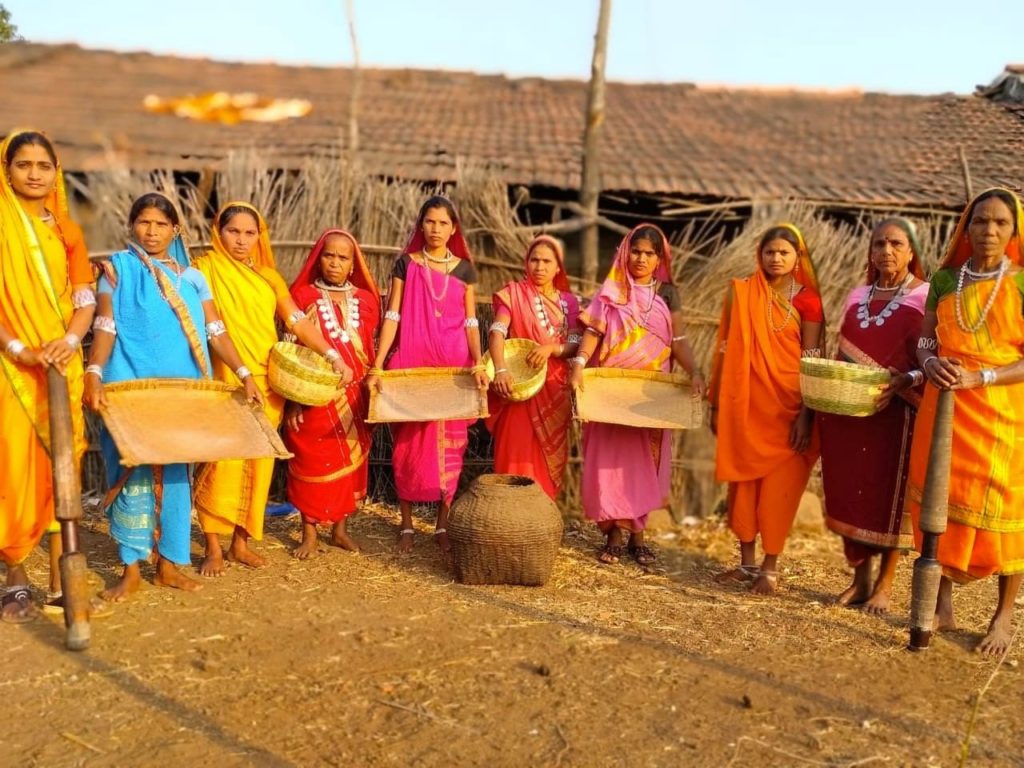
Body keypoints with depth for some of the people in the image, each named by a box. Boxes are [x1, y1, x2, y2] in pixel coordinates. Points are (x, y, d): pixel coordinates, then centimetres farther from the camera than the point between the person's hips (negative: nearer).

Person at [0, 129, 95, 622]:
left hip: (62, 366, 4)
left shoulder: (66, 230, 11)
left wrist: (70, 341, -12)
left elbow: (85, 300, 6)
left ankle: (59, 581, 13)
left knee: (61, 468, 5)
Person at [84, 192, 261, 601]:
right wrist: (94, 375, -19)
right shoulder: (117, 268, 3)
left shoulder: (192, 277, 10)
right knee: (133, 473, -2)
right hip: (130, 387, -3)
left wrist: (244, 375, -5)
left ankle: (169, 563, 17)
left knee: (174, 473, 7)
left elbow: (215, 331, 6)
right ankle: (132, 568, 8)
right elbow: (105, 327, -5)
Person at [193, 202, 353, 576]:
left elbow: (298, 321, 10)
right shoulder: (205, 268, 0)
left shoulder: (269, 277, 14)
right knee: (222, 461, -6)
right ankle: (213, 548, 3)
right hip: (225, 383, -4)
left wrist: (333, 355, -1)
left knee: (257, 462, 6)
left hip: (267, 383, 5)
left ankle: (241, 542, 17)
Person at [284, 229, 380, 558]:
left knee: (351, 459, 8)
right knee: (312, 461, 2)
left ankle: (340, 528, 22)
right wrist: (291, 400, -8)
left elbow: (370, 350, 12)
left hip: (354, 397, 3)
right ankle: (309, 533, 14)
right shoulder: (303, 296, -1)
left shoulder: (365, 300, 7)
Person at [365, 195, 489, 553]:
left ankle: (443, 524, 15)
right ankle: (406, 524, 14)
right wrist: (377, 365, -10)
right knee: (408, 443, 3)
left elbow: (471, 322, 6)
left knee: (448, 445, 4)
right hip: (410, 366, -1)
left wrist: (478, 363, -9)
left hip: (453, 368, 1)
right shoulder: (406, 264, 2)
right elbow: (392, 317, -2)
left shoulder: (464, 268, 7)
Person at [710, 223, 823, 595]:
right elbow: (726, 350, 6)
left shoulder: (807, 300, -1)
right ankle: (747, 561, 20)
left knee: (779, 485, 0)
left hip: (788, 406, -2)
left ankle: (771, 566, 11)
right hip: (746, 403, 2)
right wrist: (717, 403, 5)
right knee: (744, 479, 8)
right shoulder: (740, 292, 4)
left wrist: (806, 413, -11)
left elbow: (813, 361, -4)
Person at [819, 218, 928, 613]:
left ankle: (884, 583, 15)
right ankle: (860, 578, 21)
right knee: (849, 494, 8)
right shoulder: (857, 296, 13)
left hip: (894, 415, -5)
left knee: (890, 496, 3)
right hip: (847, 414, 5)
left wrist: (903, 381, -26)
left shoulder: (926, 298, -4)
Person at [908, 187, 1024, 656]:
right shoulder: (944, 279, 7)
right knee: (942, 504, 7)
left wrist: (978, 378, -21)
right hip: (945, 409, 3)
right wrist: (931, 364, -11)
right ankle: (943, 605, 21)